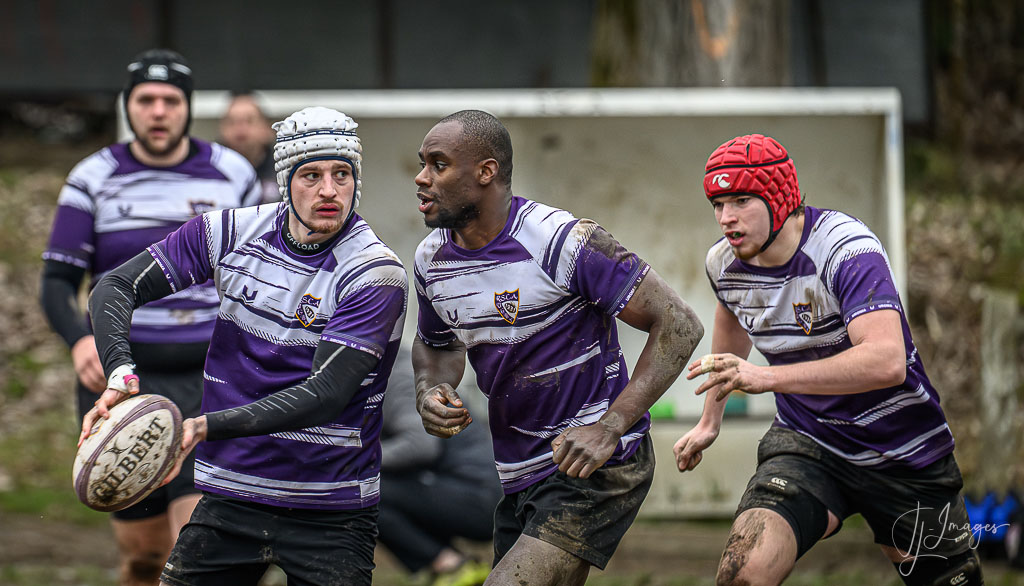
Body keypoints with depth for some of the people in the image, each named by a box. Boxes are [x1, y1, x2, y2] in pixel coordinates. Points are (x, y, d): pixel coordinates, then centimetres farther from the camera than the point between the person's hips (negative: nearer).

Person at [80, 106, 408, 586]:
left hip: (331, 517, -3)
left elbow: (326, 394, -24)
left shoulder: (376, 272, -15)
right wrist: (120, 375, -20)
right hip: (229, 497, 3)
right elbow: (115, 287, 1)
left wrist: (205, 426, -34)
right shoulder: (231, 232, -1)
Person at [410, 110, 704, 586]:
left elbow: (678, 325, -18)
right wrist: (430, 394, -1)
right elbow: (435, 344, 24)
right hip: (518, 475, 8)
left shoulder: (564, 243, -20)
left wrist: (611, 426, -26)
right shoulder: (431, 259, 2)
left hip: (594, 464, -8)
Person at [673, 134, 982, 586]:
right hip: (804, 443, 3)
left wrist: (766, 378, -45)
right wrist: (710, 421, 31)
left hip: (903, 457, -3)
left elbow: (887, 362, -40)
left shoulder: (846, 250, -25)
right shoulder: (724, 263, -4)